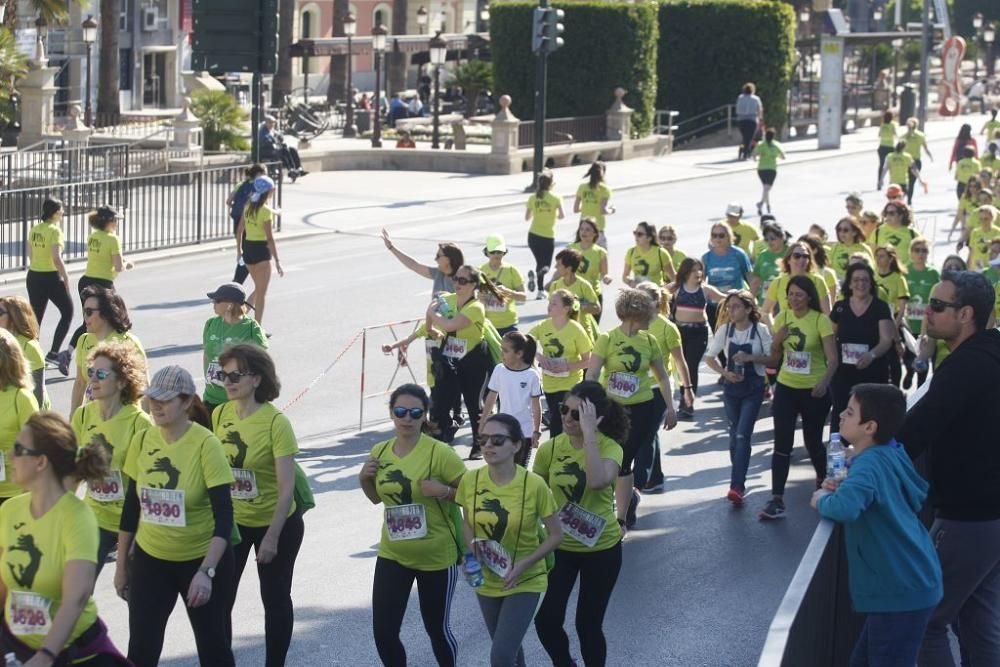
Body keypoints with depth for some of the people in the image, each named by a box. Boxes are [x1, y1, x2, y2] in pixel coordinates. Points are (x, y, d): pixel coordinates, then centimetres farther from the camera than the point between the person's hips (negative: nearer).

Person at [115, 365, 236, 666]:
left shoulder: (206, 445, -18)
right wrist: (121, 565, 11)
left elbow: (224, 517, -21)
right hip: (150, 559, 4)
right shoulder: (142, 440, -4)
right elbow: (131, 506, 7)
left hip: (201, 559, -4)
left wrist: (206, 571, -31)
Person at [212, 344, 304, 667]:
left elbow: (287, 486, -20)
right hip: (232, 521, 4)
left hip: (275, 523, -4)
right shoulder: (219, 415, -5)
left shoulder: (275, 422, -21)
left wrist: (272, 536, -21)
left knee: (275, 599, 10)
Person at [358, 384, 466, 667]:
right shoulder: (379, 452, 0)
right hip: (392, 555, 5)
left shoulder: (439, 453, -17)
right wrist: (364, 479, -2)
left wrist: (444, 490, -28)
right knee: (383, 632, 2)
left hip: (436, 557, -4)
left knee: (437, 629, 11)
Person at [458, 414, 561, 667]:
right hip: (487, 581, 4)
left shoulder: (534, 485, -21)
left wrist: (524, 564, -22)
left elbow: (556, 535, -11)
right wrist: (473, 547, -12)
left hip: (525, 582, -4)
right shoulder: (470, 481, -11)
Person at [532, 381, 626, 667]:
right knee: (546, 621, -2)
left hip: (601, 548, -3)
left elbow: (597, 482, -37)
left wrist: (589, 433, -35)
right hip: (559, 546, 3)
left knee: (588, 625, 5)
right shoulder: (550, 448, -7)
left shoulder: (609, 448, -16)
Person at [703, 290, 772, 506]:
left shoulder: (761, 330, -9)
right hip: (732, 387, 4)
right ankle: (739, 483, 22)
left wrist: (750, 357, -21)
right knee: (734, 435, 10)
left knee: (743, 435, -13)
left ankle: (737, 486, -18)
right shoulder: (725, 330, -1)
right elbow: (709, 357, 5)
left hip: (753, 388, -4)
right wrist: (725, 373, -11)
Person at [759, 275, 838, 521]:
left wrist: (824, 382, -38)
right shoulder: (782, 317, 0)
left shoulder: (820, 320, -14)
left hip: (814, 390, -3)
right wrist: (778, 339, -12)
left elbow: (832, 358, -20)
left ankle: (823, 483, 40)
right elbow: (774, 356, 10)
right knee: (782, 443, -5)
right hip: (786, 388, 3)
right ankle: (777, 500, -6)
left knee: (813, 441, 11)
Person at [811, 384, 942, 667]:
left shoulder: (870, 464, -21)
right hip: (912, 581, 9)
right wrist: (844, 488, 9)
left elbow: (844, 508, -40)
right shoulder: (891, 453, 5)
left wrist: (822, 499, -15)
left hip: (900, 590, -9)